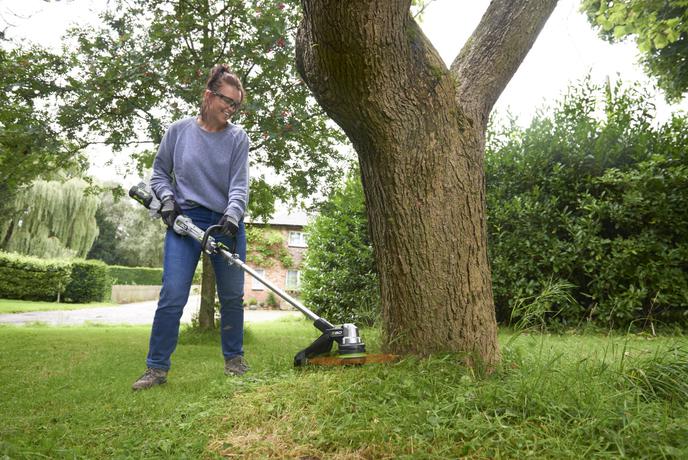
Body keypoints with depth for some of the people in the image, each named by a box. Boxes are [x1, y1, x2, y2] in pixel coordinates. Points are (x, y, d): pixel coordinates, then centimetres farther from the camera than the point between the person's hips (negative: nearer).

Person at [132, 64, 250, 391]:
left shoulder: (238, 138, 2)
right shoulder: (178, 131, 4)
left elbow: (239, 184, -6)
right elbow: (159, 172, 13)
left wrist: (232, 216, -22)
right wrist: (167, 198, -5)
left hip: (226, 223, 1)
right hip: (184, 220, -1)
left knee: (232, 296, 7)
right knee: (172, 296, -7)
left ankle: (234, 359, 23)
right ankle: (156, 368, 3)